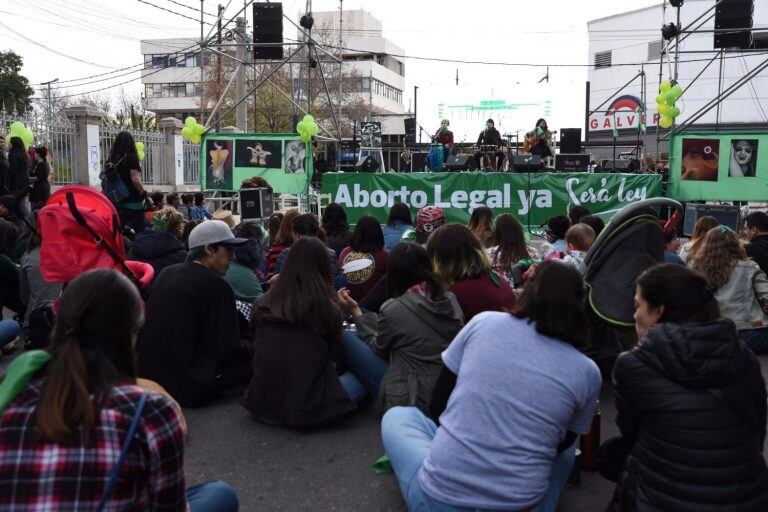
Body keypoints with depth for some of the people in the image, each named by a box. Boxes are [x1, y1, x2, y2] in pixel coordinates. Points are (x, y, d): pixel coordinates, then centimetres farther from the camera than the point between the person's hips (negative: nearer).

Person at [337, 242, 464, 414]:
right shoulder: (451, 300, -1)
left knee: (345, 339, 1)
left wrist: (355, 312, 11)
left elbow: (378, 348, 3)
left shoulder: (393, 309, -17)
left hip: (409, 401, -7)